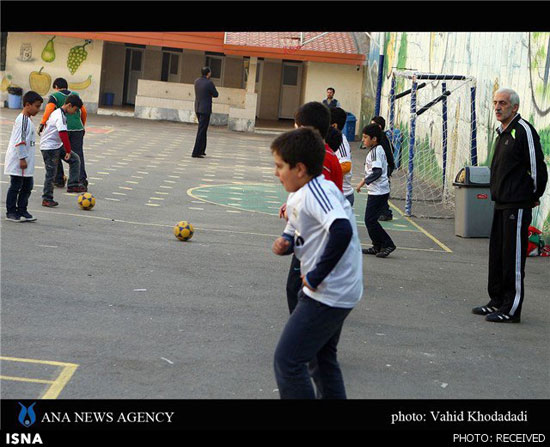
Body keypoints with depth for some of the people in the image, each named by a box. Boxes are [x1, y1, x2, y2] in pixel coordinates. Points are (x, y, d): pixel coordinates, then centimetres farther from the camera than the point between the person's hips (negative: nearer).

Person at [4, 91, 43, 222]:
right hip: (18, 162, -9)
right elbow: (19, 141, -21)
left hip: (26, 162, 9)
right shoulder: (22, 120, -16)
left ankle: (22, 211, 17)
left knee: (28, 186, 11)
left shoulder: (28, 120, 14)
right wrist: (22, 158, -21)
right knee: (15, 186, -1)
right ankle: (11, 212, 8)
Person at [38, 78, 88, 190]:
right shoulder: (76, 95, 16)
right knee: (78, 155, 3)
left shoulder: (55, 96, 4)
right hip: (77, 128, 3)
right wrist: (83, 126, 29)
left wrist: (42, 123, -21)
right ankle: (82, 180, -9)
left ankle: (59, 180, 15)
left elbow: (49, 109, -14)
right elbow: (84, 112, 17)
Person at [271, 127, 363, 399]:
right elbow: (294, 232, 22)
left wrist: (316, 276, -27)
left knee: (287, 360, -7)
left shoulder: (318, 190, -21)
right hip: (337, 294, 11)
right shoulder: (296, 197, 9)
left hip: (327, 294, -11)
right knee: (323, 358, 24)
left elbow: (342, 230, -36)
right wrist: (286, 244, -3)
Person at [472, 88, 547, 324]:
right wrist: (498, 194, 17)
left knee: (513, 257, -6)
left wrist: (534, 196, -5)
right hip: (501, 203, 10)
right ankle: (497, 302, 24)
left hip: (517, 205, -10)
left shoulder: (524, 130, -13)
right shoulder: (502, 132, 16)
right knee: (497, 255, 14)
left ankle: (511, 309, -1)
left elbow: (537, 167, -14)